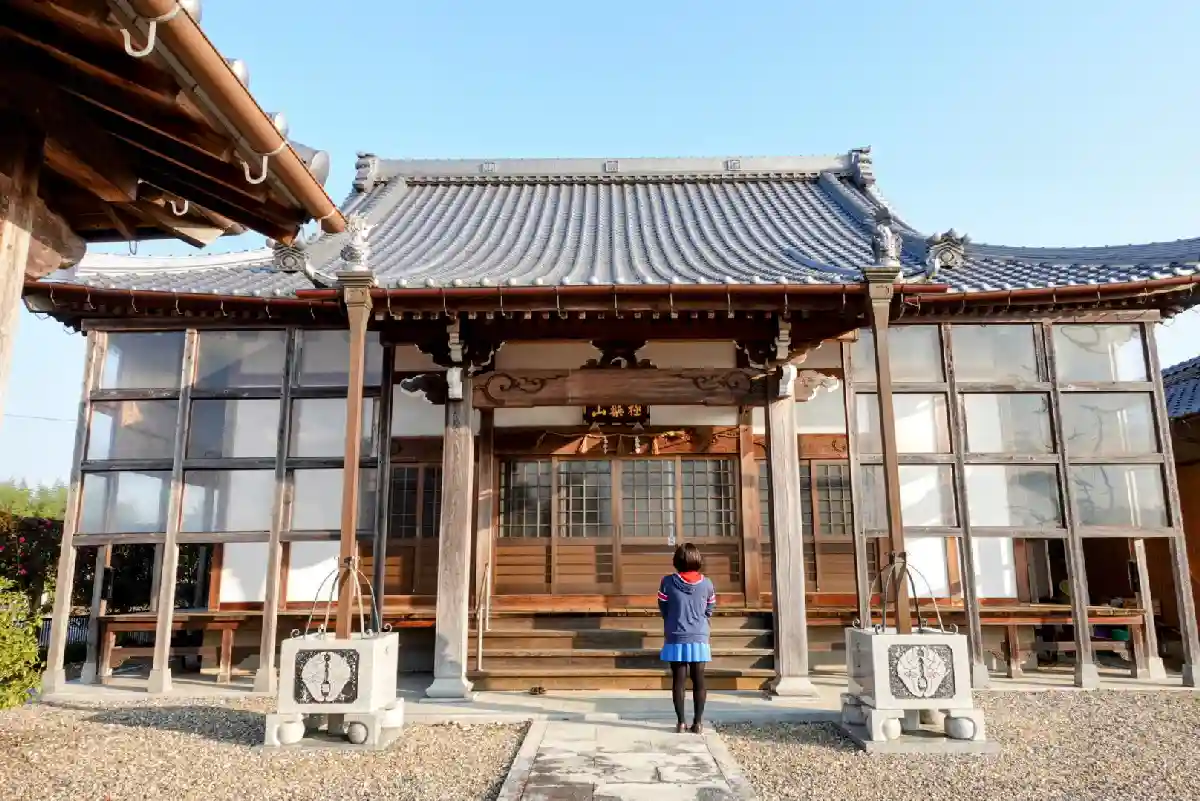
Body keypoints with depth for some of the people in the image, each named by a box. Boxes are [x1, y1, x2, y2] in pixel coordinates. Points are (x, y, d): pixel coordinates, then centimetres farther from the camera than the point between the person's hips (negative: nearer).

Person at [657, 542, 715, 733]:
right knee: (698, 680, 9)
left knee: (678, 680, 7)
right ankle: (698, 722, 12)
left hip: (676, 639, -1)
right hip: (699, 638, 1)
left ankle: (680, 722, 11)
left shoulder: (668, 582, -9)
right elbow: (709, 611, 5)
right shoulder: (707, 584, -5)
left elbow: (663, 610, 1)